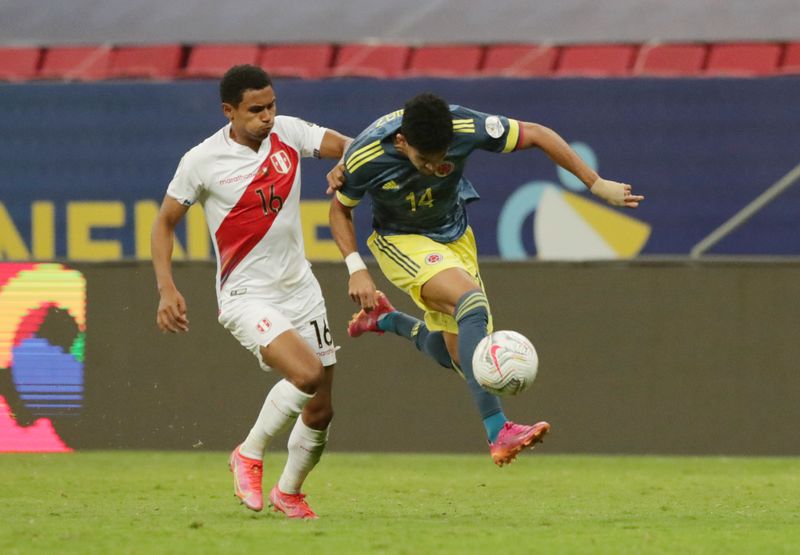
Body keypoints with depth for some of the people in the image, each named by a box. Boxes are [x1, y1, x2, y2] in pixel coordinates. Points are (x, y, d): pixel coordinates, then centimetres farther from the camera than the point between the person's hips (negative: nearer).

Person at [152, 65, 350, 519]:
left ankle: (289, 492, 35)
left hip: (300, 289, 5)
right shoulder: (203, 161, -11)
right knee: (306, 374, -28)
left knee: (320, 411, 8)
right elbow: (165, 222, -1)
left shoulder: (288, 133, -2)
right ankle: (250, 454, -5)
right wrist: (167, 289, -11)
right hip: (247, 295, -5)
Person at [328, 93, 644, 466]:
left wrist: (597, 184, -14)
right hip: (401, 240, -4)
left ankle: (385, 320, 37)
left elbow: (536, 135, -15)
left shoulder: (466, 127, -30)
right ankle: (498, 434, -36)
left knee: (456, 355, 4)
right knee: (471, 301, -32)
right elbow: (340, 209, -9)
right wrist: (356, 269, -21)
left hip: (454, 235, 4)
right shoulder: (365, 158, -30)